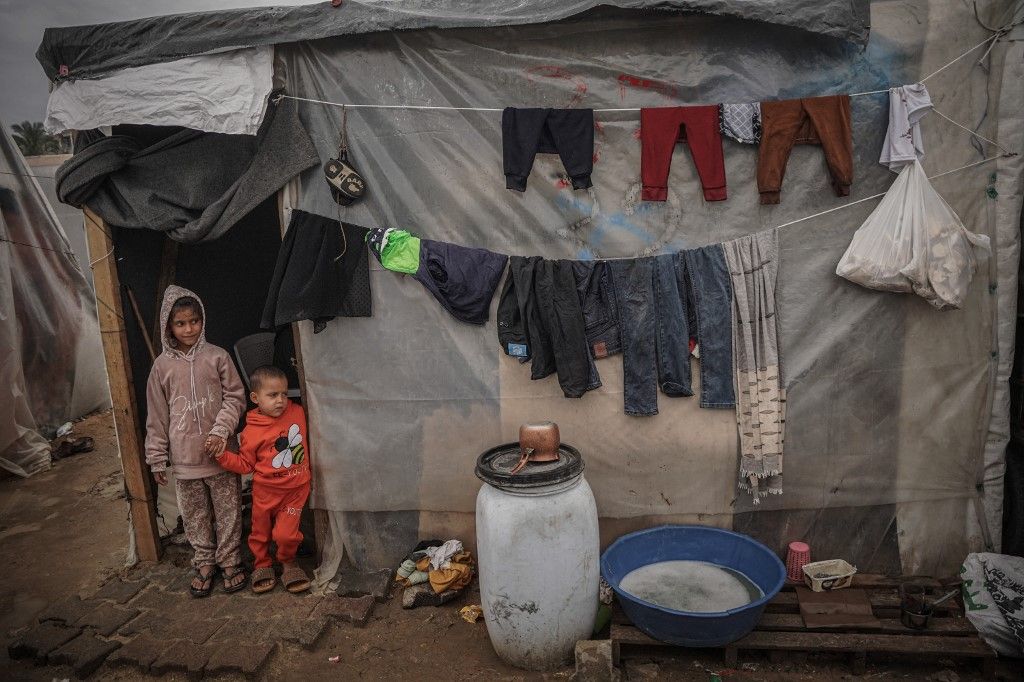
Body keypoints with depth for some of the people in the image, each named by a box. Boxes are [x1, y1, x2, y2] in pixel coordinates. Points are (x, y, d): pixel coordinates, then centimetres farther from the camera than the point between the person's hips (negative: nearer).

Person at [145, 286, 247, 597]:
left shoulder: (217, 356, -5)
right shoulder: (162, 365, -1)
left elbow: (235, 398, -3)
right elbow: (157, 416, 4)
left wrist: (221, 430, -17)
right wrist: (157, 458, 5)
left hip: (220, 454, -1)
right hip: (184, 458, 1)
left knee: (228, 511, 8)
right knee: (195, 516, 13)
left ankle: (230, 562, 25)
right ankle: (204, 563, 30)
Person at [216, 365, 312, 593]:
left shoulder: (297, 412, -6)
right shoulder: (251, 432, -13)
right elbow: (245, 464, -5)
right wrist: (222, 455, -16)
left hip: (295, 489, 1)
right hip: (265, 491, 0)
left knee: (286, 533, -5)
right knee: (260, 532, 15)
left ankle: (288, 562, 25)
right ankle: (262, 565, 40)